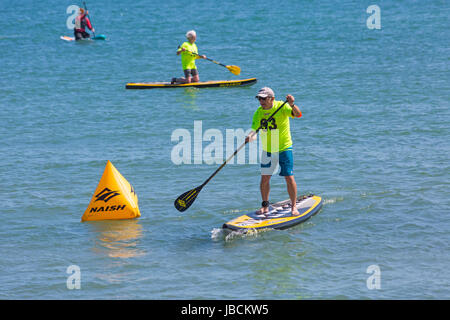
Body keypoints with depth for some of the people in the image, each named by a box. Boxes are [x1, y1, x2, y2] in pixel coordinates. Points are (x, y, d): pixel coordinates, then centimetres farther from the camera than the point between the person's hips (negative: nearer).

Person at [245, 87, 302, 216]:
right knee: (264, 178, 5)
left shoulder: (282, 107, -15)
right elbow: (254, 129, -8)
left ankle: (294, 206, 5)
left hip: (284, 148, -4)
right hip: (267, 150, 4)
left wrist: (292, 105, -50)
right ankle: (265, 206, 20)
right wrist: (250, 136, -31)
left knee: (289, 177, -6)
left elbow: (298, 114, -30)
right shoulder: (259, 112, -2)